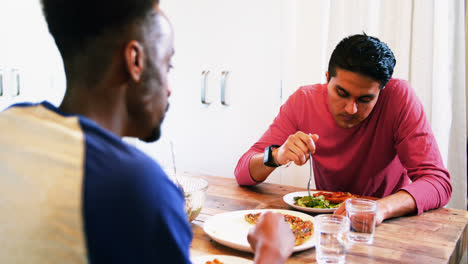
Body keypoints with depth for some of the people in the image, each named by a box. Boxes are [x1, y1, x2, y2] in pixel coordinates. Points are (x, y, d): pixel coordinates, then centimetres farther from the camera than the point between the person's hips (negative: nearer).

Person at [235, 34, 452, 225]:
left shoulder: (399, 97, -19)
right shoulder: (303, 101, -13)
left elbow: (439, 181, -23)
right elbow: (243, 172, -12)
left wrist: (382, 207, -42)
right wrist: (277, 155, -34)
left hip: (388, 223, 0)